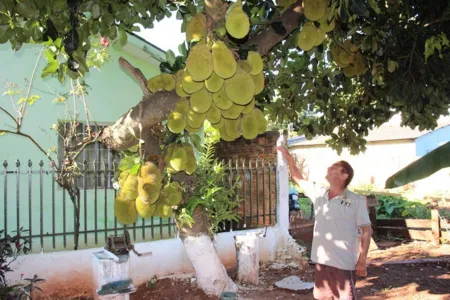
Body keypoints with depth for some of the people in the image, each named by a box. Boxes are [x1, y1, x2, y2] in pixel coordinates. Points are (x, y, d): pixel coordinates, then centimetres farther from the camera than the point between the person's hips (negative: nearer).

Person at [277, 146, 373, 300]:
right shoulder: (319, 194, 5)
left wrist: (362, 261, -9)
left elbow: (367, 230, -6)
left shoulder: (356, 201, -9)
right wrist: (289, 158, 12)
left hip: (344, 263, -5)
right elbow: (299, 179, 18)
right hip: (321, 260, 5)